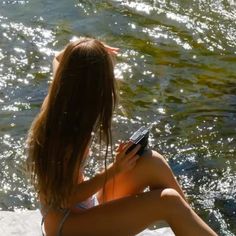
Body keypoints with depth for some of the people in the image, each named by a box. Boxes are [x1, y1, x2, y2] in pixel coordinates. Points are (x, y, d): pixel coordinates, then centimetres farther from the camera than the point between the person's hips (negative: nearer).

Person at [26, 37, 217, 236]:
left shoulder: (55, 105, -7)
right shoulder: (69, 137, -32)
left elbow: (59, 61, 15)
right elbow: (69, 197, -22)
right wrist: (114, 170, -24)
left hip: (86, 205, 9)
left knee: (152, 162, -10)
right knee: (168, 201, -23)